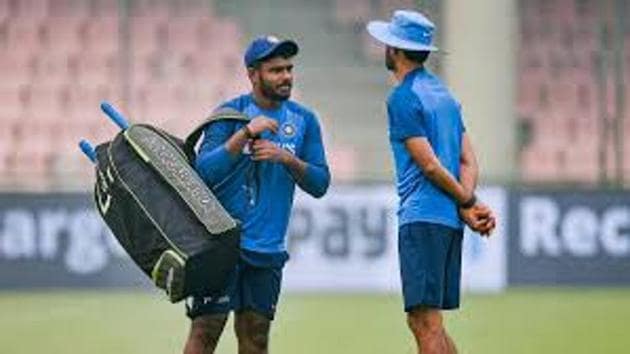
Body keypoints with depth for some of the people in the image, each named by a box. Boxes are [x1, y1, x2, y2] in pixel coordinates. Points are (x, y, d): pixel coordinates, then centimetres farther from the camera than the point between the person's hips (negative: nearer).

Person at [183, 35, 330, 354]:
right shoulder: (230, 113, -3)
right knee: (207, 327, -9)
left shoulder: (303, 120, 9)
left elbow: (319, 184, 6)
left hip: (267, 248, 4)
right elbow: (204, 171, -13)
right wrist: (245, 133, -20)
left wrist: (287, 158, -11)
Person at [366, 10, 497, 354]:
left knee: (425, 322, -10)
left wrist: (467, 204, -2)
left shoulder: (403, 98, -8)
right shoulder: (443, 93, 18)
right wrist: (468, 203, -2)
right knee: (425, 321, 14)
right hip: (450, 222, 9)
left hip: (422, 219, -9)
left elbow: (430, 165, -12)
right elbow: (468, 161, 13)